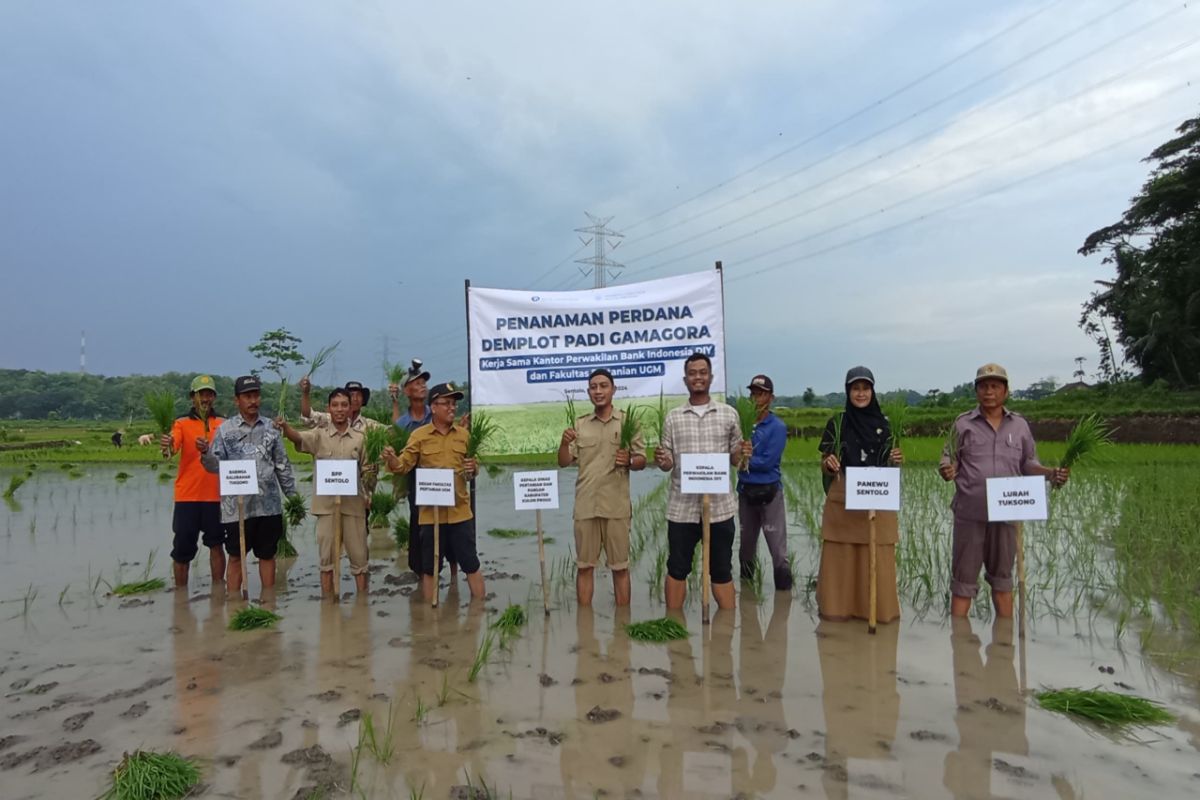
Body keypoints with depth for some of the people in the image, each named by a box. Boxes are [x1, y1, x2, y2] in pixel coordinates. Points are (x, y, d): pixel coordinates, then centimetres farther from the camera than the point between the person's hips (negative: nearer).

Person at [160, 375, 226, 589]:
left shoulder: (222, 424, 8)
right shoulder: (182, 424, 2)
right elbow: (173, 447, -16)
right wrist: (167, 446, -39)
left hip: (215, 495, 1)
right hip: (187, 495, -1)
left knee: (216, 545, 9)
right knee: (183, 548, 6)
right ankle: (180, 591, 18)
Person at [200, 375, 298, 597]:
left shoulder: (271, 429, 7)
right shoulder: (225, 429, 0)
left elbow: (282, 465, 11)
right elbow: (217, 465, -6)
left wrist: (293, 495, 9)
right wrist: (205, 453, -26)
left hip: (269, 504, 2)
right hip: (237, 505, -2)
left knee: (267, 554, 12)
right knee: (236, 556, 7)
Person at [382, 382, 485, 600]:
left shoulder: (463, 434, 6)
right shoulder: (420, 435, -1)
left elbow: (472, 469, 11)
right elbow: (403, 466, -5)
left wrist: (473, 468, -12)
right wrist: (391, 458, -26)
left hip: (460, 510, 2)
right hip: (431, 511, -1)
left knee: (471, 564, 7)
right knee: (429, 567, 8)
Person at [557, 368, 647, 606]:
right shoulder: (579, 424, 8)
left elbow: (642, 460, 3)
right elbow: (564, 462, 5)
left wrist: (629, 461, -19)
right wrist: (564, 443, -15)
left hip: (617, 506, -2)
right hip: (585, 505, 2)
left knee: (620, 566, 7)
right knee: (584, 565, 9)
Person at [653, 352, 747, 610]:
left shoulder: (728, 414, 4)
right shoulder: (673, 417, 5)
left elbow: (734, 459, 8)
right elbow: (667, 464, 5)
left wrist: (742, 453, -14)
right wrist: (661, 460, -17)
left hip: (719, 506, 0)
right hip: (682, 506, 1)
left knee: (721, 569, 10)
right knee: (677, 569, 9)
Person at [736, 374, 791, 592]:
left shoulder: (777, 427, -7)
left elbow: (767, 462, -14)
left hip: (769, 491, -4)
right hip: (746, 490, 5)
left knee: (777, 545, -5)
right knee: (747, 542, 16)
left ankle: (784, 588, 3)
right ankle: (745, 582, 30)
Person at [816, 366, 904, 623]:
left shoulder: (883, 423, 6)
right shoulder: (836, 423, 1)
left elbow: (888, 466, 11)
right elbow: (824, 467, 2)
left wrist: (895, 461, -11)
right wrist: (828, 464, -20)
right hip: (842, 501, -1)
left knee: (877, 561, 3)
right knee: (840, 559, 2)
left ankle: (877, 608, 18)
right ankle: (839, 607, 15)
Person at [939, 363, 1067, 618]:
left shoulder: (1019, 425, 9)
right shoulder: (963, 423, 2)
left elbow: (1028, 463, 14)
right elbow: (949, 458, 2)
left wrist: (1051, 473, -5)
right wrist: (947, 470, -20)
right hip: (969, 512, -2)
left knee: (1002, 577, 16)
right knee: (964, 578, 4)